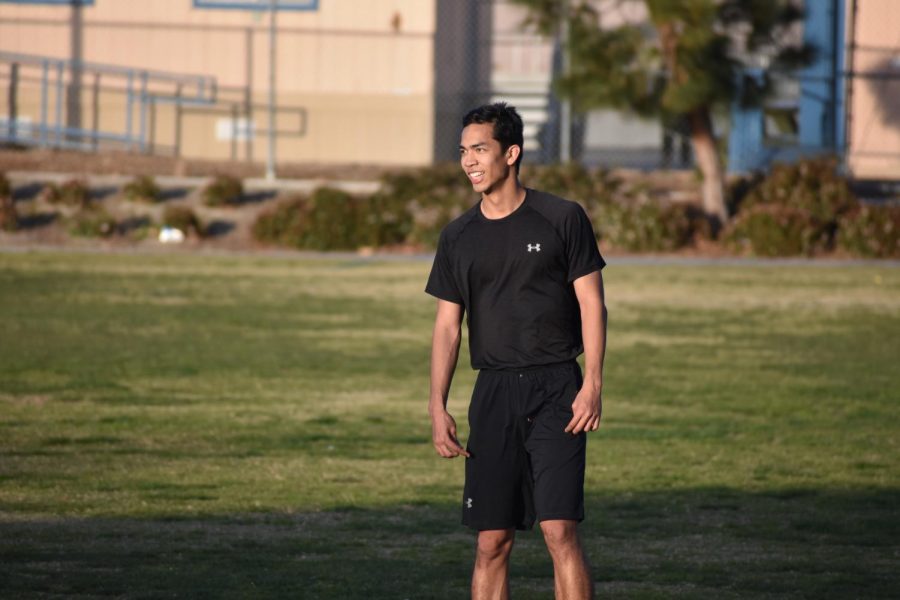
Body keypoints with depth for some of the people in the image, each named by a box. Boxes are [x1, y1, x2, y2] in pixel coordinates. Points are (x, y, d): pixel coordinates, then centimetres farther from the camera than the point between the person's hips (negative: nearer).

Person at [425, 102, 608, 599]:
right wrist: (438, 407, 3)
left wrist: (592, 384, -11)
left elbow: (591, 304, -1)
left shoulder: (562, 219, -1)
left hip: (555, 390, -3)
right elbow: (447, 325, 12)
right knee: (492, 541, 2)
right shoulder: (458, 237, 10)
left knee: (559, 531, -12)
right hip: (494, 391, 4)